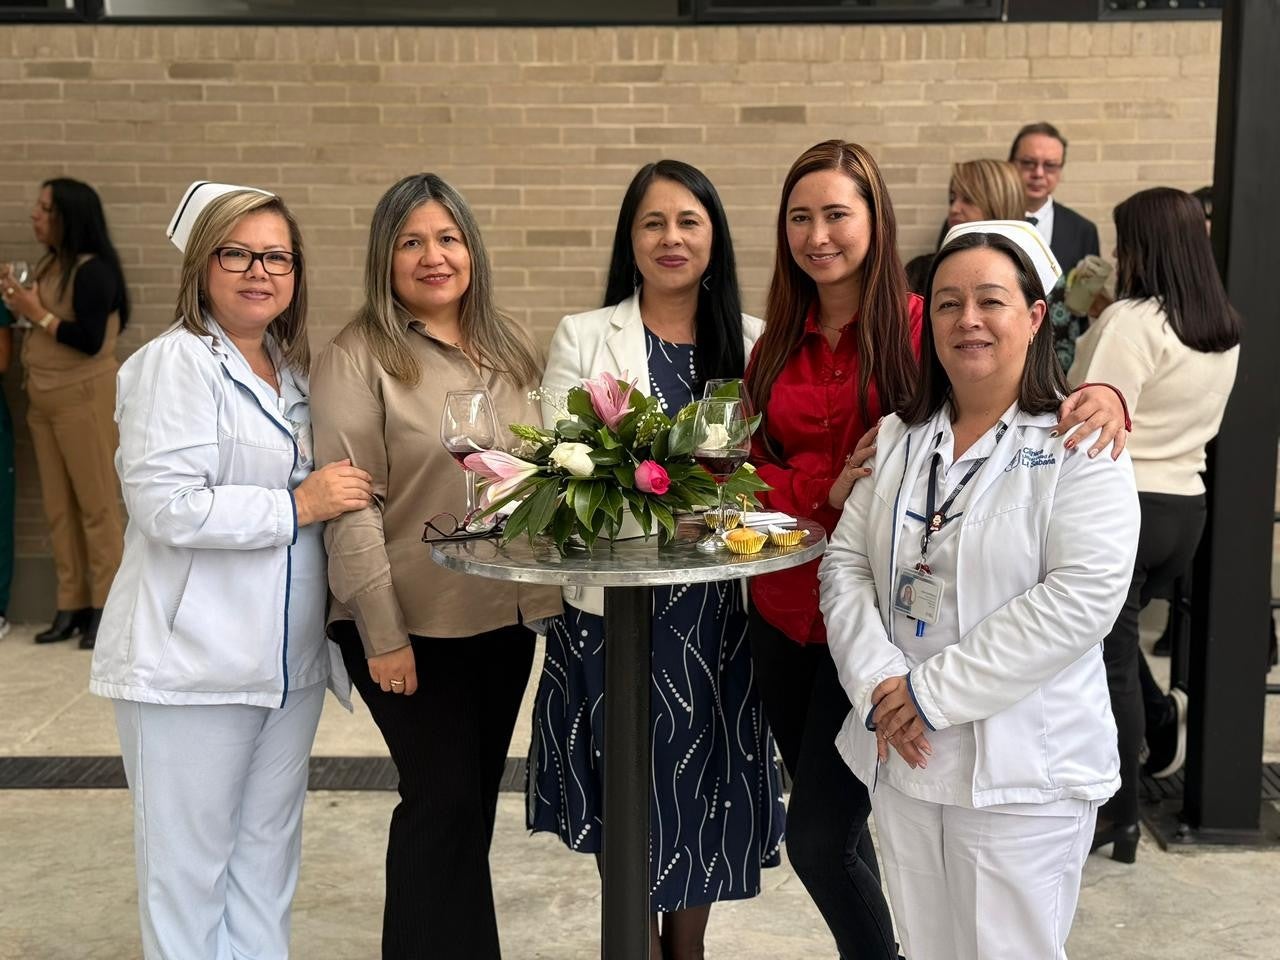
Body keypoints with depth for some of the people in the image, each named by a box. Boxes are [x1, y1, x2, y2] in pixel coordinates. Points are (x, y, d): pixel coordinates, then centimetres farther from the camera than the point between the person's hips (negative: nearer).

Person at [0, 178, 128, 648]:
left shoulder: (93, 270, -13)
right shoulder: (48, 265, 11)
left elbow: (89, 341, -20)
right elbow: (45, 333, 15)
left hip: (84, 398, -8)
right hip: (43, 400, 8)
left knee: (96, 506, -2)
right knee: (58, 508, 9)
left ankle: (105, 609, 4)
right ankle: (71, 607, 15)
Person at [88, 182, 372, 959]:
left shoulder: (292, 369, 14)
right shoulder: (175, 363, -9)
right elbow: (167, 506, -20)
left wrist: (341, 491, 6)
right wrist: (299, 505, -17)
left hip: (287, 657, 7)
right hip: (195, 660, -7)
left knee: (269, 856, 14)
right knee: (189, 863, 5)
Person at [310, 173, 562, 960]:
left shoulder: (512, 350, 9)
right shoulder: (356, 361, -9)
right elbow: (349, 509, -13)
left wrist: (555, 587, 6)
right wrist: (383, 635, -15)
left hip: (507, 616, 6)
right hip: (413, 624, -5)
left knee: (474, 799, 15)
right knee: (444, 800, 1)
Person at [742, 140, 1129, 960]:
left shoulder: (922, 327, -8)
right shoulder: (777, 344, 7)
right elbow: (748, 465, 3)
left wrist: (1101, 394, -33)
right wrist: (824, 492, -15)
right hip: (783, 608, 5)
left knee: (818, 836, -2)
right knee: (827, 819, 17)